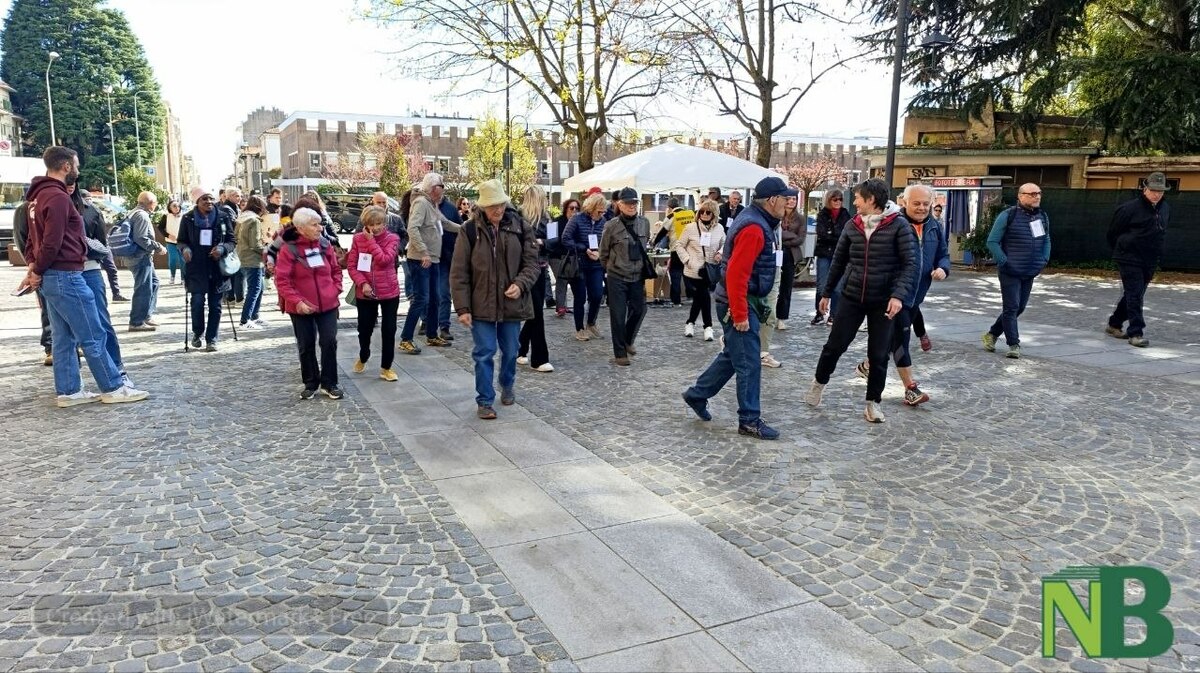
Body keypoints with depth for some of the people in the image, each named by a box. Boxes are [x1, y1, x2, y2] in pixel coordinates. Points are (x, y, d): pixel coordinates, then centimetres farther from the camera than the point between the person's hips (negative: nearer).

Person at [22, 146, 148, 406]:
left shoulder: (38, 195, 17)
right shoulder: (58, 197, -16)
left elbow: (33, 238, 19)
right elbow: (52, 242, -20)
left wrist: (33, 267, 8)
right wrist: (37, 271, -7)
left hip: (51, 277, 10)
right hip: (66, 277, -10)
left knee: (64, 338, 12)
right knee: (93, 336, -3)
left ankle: (69, 391, 16)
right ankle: (114, 388, 3)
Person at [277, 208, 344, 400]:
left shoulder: (325, 245, 1)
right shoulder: (288, 249, -10)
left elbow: (336, 270, 12)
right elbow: (281, 280, -11)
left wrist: (336, 290, 0)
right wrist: (297, 301, -18)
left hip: (328, 304, 3)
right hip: (302, 307, -2)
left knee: (329, 342, 1)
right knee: (306, 346, 9)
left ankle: (329, 383, 14)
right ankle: (310, 384, 24)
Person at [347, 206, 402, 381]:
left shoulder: (392, 238, -5)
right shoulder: (358, 239, -1)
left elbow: (384, 260, -21)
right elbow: (351, 265, -2)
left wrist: (371, 241, -17)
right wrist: (362, 283, -15)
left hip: (389, 292, -1)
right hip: (365, 293, 1)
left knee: (389, 331, 4)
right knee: (364, 329, 13)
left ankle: (386, 368, 17)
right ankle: (363, 357, 41)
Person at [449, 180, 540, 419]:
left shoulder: (518, 226, -2)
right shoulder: (470, 230, -7)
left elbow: (531, 262, 3)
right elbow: (459, 273, -5)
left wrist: (521, 284, -17)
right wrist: (462, 308, -9)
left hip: (512, 303, 2)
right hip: (481, 305, -2)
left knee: (510, 351, 16)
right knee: (484, 353, 0)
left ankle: (507, 386, 42)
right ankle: (485, 401, 13)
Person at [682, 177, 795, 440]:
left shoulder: (756, 221, 12)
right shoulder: (753, 228, -21)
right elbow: (736, 274, -26)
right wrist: (740, 315, -24)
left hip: (747, 302, 10)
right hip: (739, 304, -10)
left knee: (732, 355, 19)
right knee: (749, 363, -2)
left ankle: (697, 394, 31)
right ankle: (750, 420, 8)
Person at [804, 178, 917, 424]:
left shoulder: (898, 225, -9)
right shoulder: (853, 226, 3)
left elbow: (910, 264, -12)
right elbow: (839, 261, 12)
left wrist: (898, 294, -24)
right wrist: (826, 292, 14)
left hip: (883, 301, -3)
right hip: (852, 297, 3)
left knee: (879, 355, 4)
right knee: (835, 345, 6)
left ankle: (873, 403, 19)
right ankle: (819, 382, 31)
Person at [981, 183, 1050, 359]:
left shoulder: (1043, 216, 10)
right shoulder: (1008, 216, -9)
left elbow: (1046, 240, 23)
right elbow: (992, 242, -9)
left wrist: (1044, 259, 8)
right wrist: (1004, 262, -15)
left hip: (1030, 273, 7)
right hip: (1010, 272, -7)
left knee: (1020, 308, 11)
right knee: (1011, 308, -5)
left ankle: (991, 334, 25)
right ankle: (1014, 345, 3)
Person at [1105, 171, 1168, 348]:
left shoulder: (1165, 209, 9)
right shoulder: (1130, 208, -12)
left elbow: (1160, 234, 22)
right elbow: (1113, 233, -4)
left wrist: (1156, 254, 19)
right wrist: (1121, 251, 5)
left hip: (1149, 261, 7)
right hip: (1129, 259, -7)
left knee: (1133, 295, 13)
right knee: (1134, 295, -10)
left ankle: (1114, 324, 28)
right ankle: (1136, 333, -9)